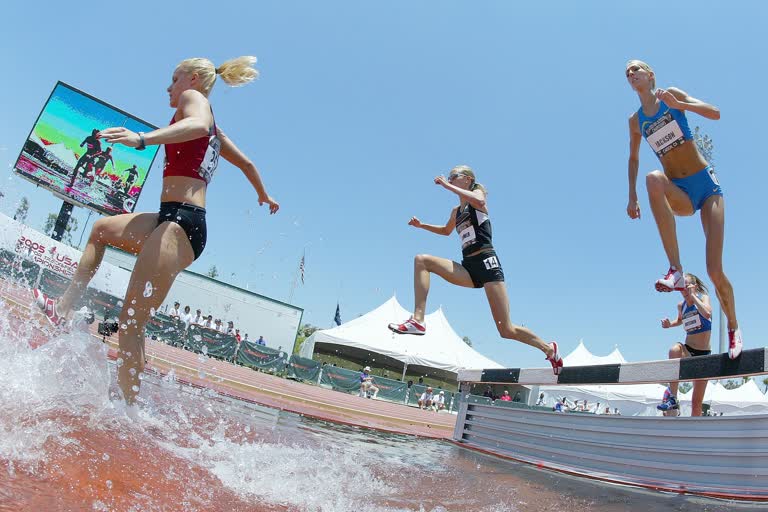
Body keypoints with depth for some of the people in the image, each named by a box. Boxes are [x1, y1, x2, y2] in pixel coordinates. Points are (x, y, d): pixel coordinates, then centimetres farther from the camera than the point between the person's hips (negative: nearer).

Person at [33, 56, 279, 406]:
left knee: (131, 323, -13)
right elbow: (247, 163, 39)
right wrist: (264, 196, 56)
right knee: (101, 229, 31)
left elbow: (199, 126, -24)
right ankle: (64, 309, 33)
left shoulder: (193, 97, 1)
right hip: (177, 221, 10)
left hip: (180, 222, -10)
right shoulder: (216, 134, 25)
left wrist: (142, 138, -39)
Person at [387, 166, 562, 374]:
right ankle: (418, 320, -23)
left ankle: (549, 348, 15)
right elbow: (446, 230, 44)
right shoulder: (456, 211, 23)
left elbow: (479, 201, -25)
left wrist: (447, 186, -18)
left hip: (486, 262, -7)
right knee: (422, 260, -12)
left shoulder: (478, 192, 3)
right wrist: (422, 225, 31)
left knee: (507, 330, -12)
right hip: (468, 268, 7)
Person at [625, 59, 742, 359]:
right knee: (653, 179, -39)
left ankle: (734, 327, 18)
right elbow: (633, 158, 20)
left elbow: (715, 113, -8)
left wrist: (678, 105, -23)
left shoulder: (672, 95, 2)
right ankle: (676, 270, -39)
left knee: (715, 271, -11)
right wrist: (632, 197, 12)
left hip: (707, 184, -1)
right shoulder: (635, 121, 10)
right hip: (680, 195, 2)